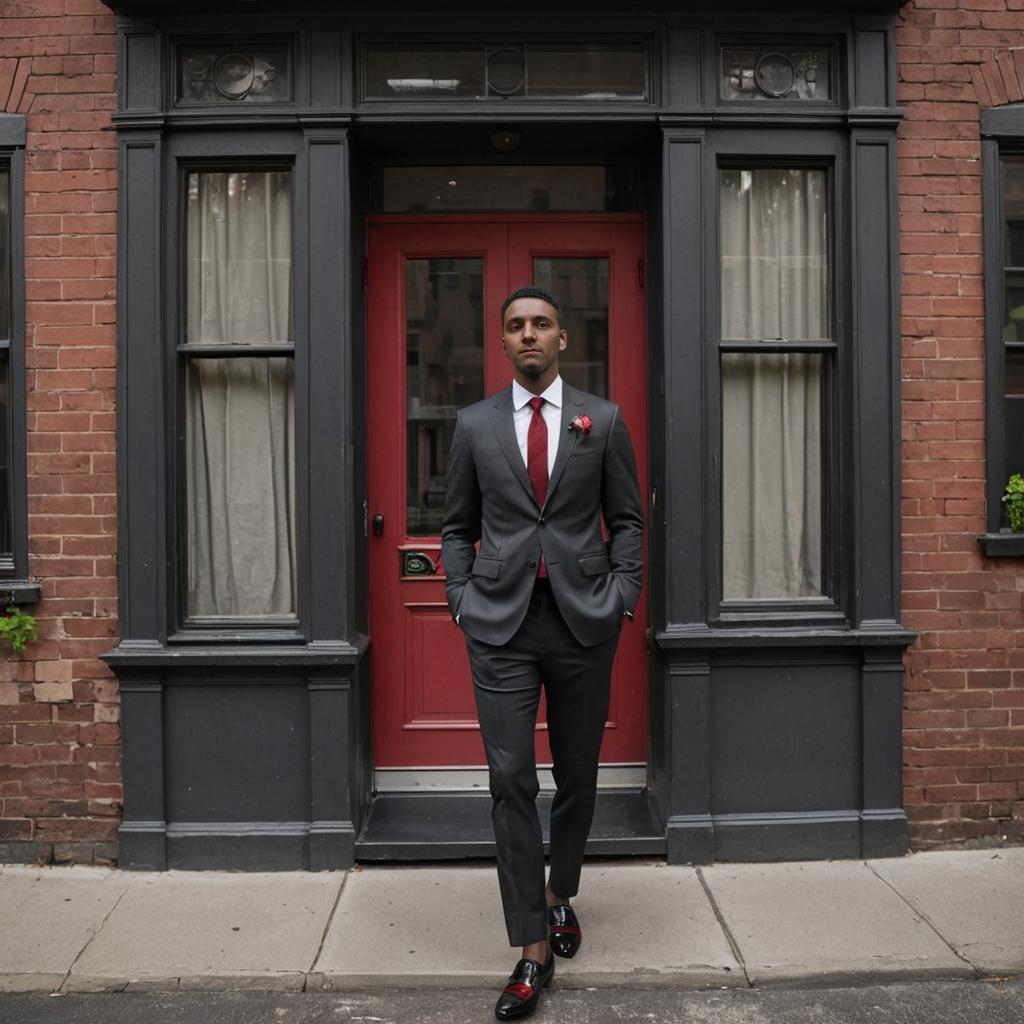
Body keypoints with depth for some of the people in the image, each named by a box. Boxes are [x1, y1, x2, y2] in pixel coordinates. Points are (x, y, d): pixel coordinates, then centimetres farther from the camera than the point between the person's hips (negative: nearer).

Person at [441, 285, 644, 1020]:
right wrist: (462, 602, 0)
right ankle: (534, 949, 8)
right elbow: (458, 527, 10)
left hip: (583, 620, 1)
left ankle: (560, 895, 39)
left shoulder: (603, 420, 5)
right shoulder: (475, 424, 6)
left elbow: (627, 520, 7)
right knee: (511, 782, -3)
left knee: (576, 777, 13)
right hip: (501, 625, 0)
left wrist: (623, 598, -3)